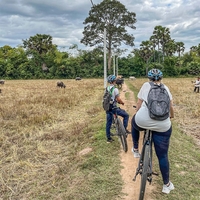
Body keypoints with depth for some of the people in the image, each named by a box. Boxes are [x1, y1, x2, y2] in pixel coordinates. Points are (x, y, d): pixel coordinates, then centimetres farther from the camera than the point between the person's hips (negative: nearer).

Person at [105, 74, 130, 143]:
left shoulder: (107, 88, 10)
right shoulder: (115, 89, -14)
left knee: (108, 123, 12)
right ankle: (124, 129, 6)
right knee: (126, 115, 8)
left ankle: (108, 138, 20)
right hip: (113, 107, -8)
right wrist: (122, 102, 3)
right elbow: (118, 99, -17)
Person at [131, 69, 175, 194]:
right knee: (163, 156, 14)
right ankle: (166, 185, 25)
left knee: (134, 122, 36)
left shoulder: (146, 85, 11)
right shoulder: (165, 88, 16)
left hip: (142, 121, -1)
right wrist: (172, 115, 41)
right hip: (163, 126, 2)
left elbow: (139, 103, 13)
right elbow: (171, 105, 21)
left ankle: (135, 149, 42)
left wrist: (137, 114, 31)